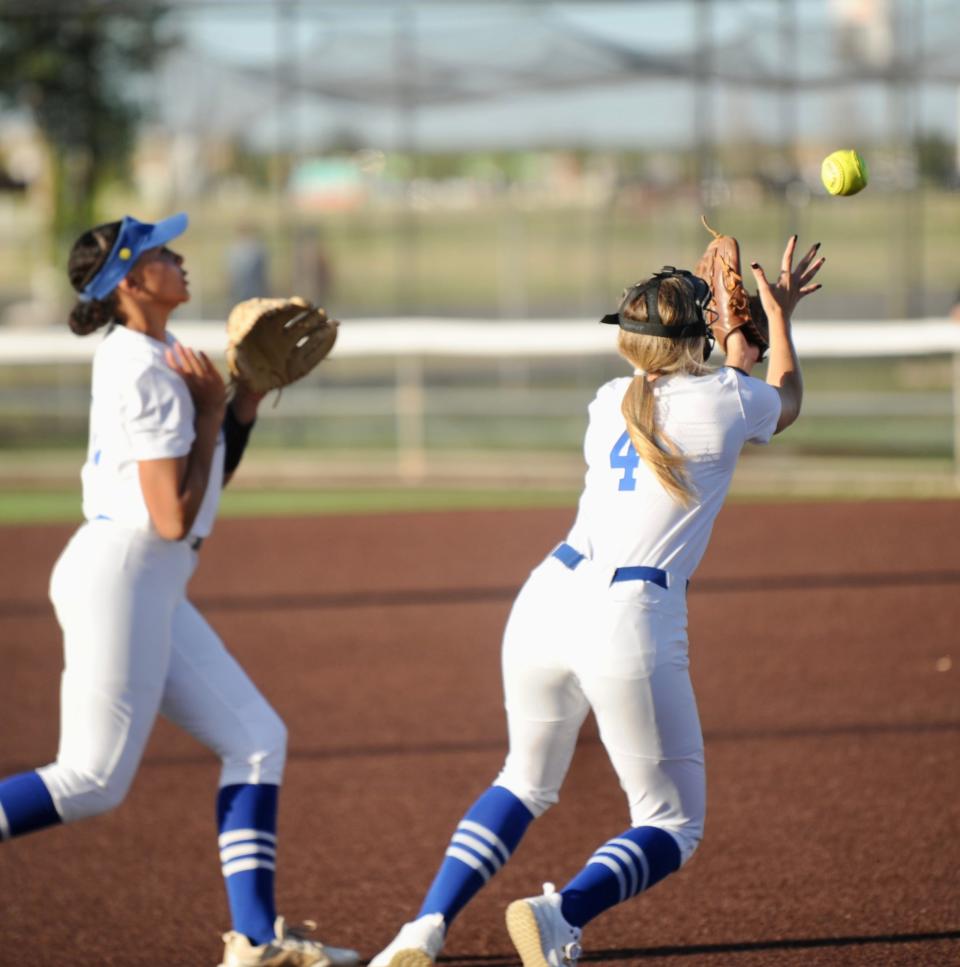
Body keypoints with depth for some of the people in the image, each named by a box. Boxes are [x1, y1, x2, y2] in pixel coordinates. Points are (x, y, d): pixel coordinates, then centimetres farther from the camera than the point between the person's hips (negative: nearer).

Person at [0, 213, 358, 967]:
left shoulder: (137, 360, 15)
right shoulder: (149, 373, -15)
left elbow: (208, 479, 22)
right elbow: (175, 518, -18)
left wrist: (248, 397, 13)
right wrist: (210, 411, -10)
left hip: (153, 591, 10)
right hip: (121, 576, -10)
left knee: (257, 739, 7)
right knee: (93, 782, -9)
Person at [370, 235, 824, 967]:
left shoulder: (610, 403, 15)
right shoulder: (724, 402, 2)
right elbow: (786, 400, 28)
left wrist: (739, 347, 47)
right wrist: (780, 316, 43)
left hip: (546, 603, 6)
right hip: (631, 620, -6)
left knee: (526, 784, 26)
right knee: (675, 825, 6)